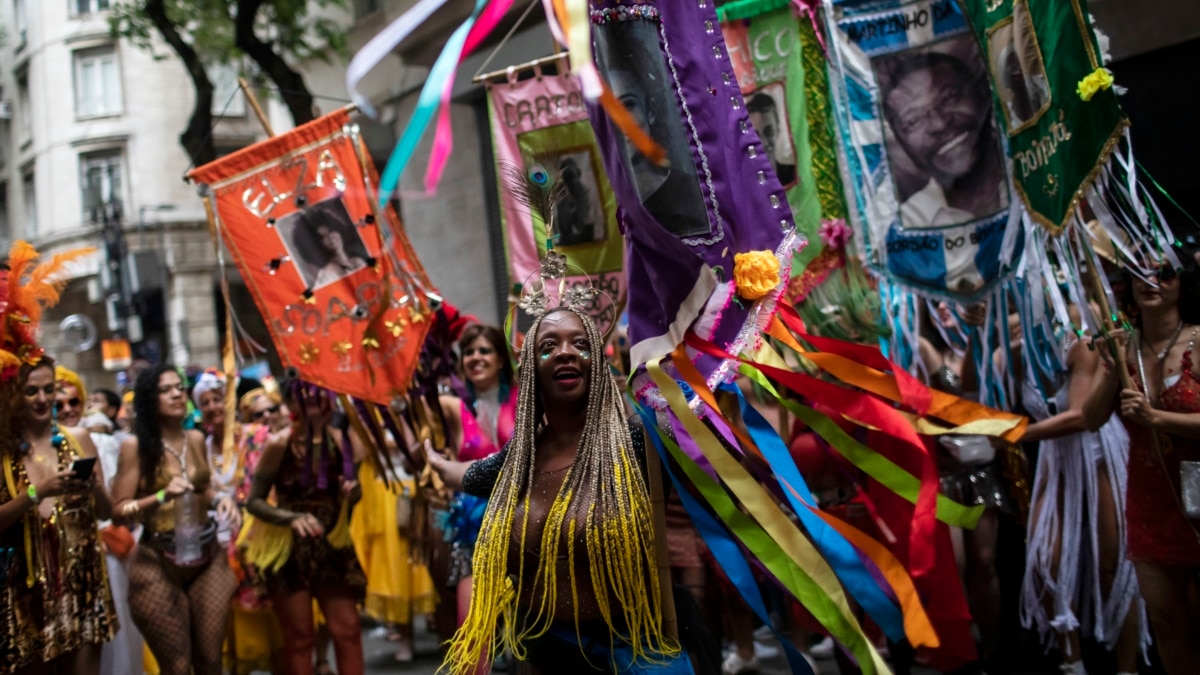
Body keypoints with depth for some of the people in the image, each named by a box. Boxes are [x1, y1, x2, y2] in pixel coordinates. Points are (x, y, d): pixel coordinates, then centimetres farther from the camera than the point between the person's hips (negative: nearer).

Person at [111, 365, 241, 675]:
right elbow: (119, 510, -11)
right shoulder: (135, 446, -8)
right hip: (159, 561, -4)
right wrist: (162, 496, -24)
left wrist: (220, 497, 2)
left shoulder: (196, 439, 6)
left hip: (208, 555, 4)